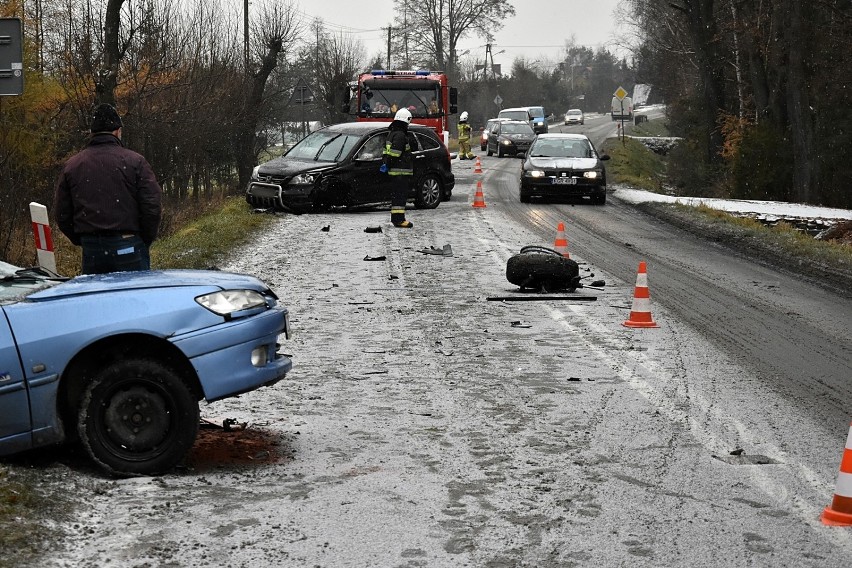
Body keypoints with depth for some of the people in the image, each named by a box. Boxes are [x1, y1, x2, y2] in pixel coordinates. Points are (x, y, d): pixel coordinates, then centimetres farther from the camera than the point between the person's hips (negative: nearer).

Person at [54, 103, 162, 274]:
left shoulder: (72, 165, 8)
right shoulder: (134, 161, -3)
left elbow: (62, 214, 9)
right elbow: (153, 207, -7)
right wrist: (145, 240, 6)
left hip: (91, 249, 3)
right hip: (128, 247, -3)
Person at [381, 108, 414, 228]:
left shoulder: (392, 133, 17)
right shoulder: (400, 135, -16)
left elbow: (386, 151, 20)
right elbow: (394, 153, -22)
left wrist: (385, 163, 19)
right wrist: (388, 164, -16)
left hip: (394, 171, 10)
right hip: (401, 171, -10)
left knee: (397, 194, 17)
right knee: (401, 195, -10)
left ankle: (395, 217, 23)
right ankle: (399, 219, -12)